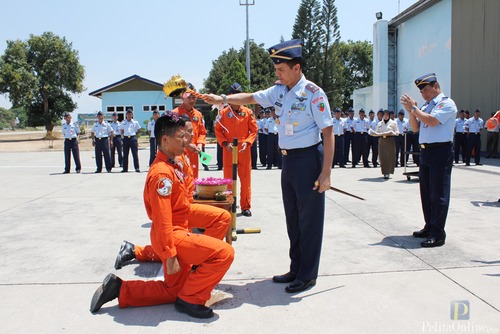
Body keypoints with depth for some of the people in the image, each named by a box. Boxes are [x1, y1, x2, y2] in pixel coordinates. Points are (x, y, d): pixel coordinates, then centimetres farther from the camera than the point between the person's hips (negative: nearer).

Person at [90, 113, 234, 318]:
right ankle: (190, 300, -5)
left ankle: (119, 288, 22)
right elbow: (162, 219, -24)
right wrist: (170, 256, -23)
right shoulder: (162, 172, -21)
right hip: (172, 236, -10)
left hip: (177, 233, 10)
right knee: (224, 253, -20)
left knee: (174, 290, 21)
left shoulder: (171, 166, 10)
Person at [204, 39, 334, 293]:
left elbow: (328, 133, -15)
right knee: (292, 218, 15)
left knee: (309, 219, 2)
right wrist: (223, 99, 0)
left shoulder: (313, 93, -13)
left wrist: (326, 172, -18)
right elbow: (251, 98, 15)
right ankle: (296, 269, 28)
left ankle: (307, 275, 15)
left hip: (308, 158, -8)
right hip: (288, 160, 8)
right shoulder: (279, 91, 8)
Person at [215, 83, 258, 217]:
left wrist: (247, 142, -11)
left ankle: (245, 206, 16)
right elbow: (218, 131, 3)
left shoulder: (248, 112, 2)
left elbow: (254, 130, 4)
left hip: (244, 151, 0)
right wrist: (225, 143, -11)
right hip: (228, 151, 0)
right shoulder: (223, 113, 2)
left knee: (245, 180, 5)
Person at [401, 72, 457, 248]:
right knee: (426, 192, 14)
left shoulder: (447, 103, -6)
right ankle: (429, 227, 26)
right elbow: (415, 128, 15)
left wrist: (413, 108, -12)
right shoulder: (425, 106, 17)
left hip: (440, 151, -8)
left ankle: (438, 234, -2)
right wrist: (411, 111, 1)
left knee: (438, 193, -6)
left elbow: (432, 121, -20)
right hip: (425, 151, 8)